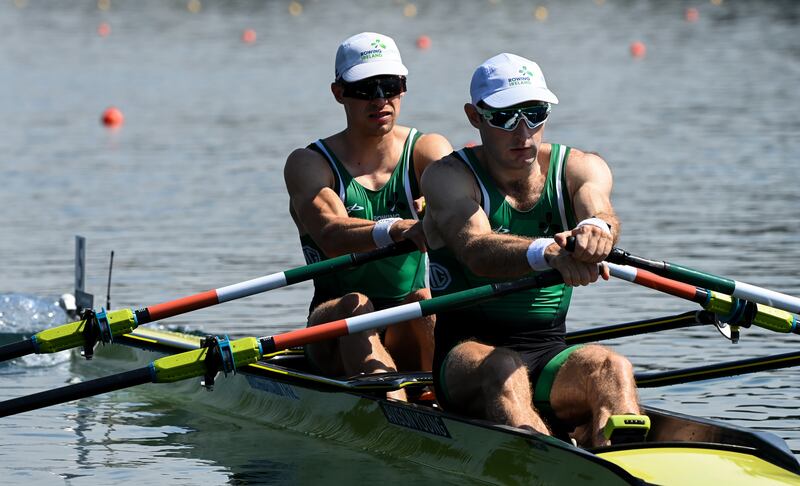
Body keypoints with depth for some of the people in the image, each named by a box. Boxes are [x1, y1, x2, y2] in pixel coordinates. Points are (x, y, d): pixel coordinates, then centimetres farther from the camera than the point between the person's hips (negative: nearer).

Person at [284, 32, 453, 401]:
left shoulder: (427, 150, 6)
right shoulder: (309, 164, -1)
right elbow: (332, 236, -23)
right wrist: (400, 229, -44)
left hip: (409, 340, 2)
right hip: (335, 340, -2)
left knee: (422, 300, -29)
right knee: (355, 304, -33)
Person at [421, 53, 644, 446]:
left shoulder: (579, 168, 5)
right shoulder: (449, 177, -5)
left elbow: (602, 212, -20)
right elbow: (476, 251, -26)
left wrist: (595, 228, -47)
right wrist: (547, 253, -49)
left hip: (552, 358, 3)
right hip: (467, 354, -3)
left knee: (612, 369, -29)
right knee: (503, 370, -36)